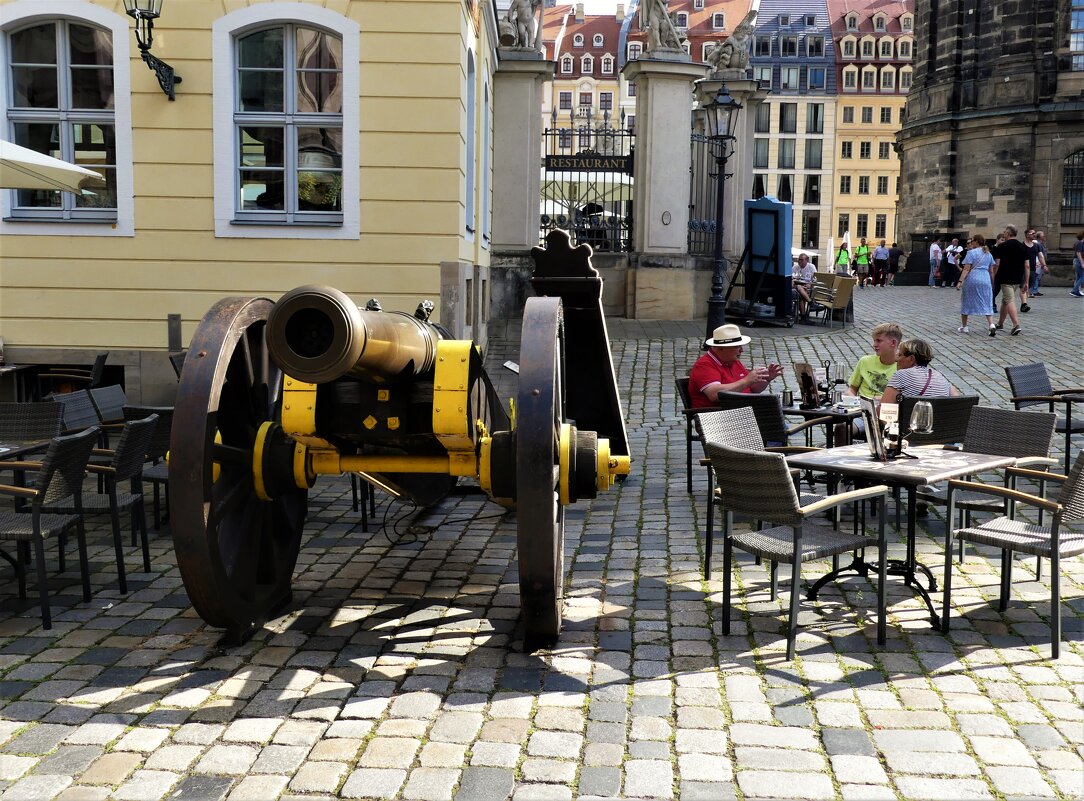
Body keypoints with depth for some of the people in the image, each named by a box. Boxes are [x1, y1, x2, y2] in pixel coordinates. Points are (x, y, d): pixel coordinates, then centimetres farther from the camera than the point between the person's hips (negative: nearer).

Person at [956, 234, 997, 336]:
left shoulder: (971, 252, -5)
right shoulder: (988, 253, 14)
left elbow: (966, 269, -12)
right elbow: (991, 270, 16)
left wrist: (960, 281, -14)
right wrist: (992, 283, 24)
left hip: (972, 279, -5)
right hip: (985, 280, 5)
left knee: (966, 302, 10)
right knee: (987, 304, 4)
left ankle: (964, 327, 16)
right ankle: (991, 325, -15)